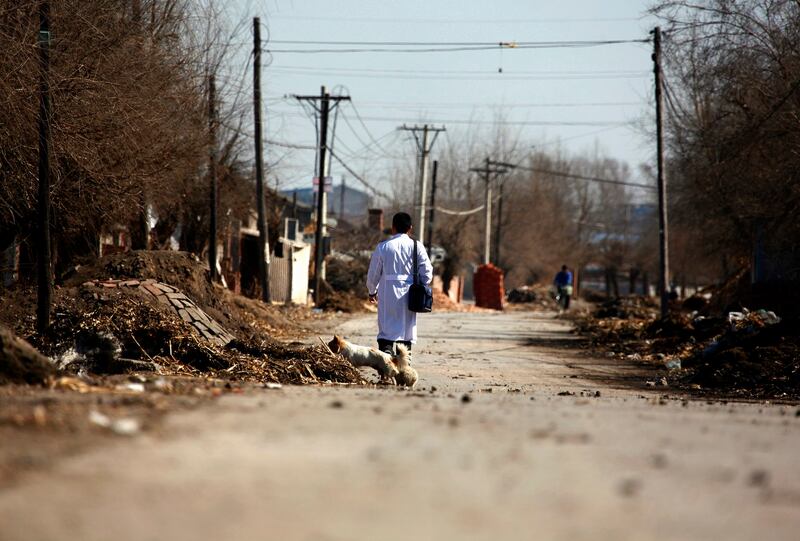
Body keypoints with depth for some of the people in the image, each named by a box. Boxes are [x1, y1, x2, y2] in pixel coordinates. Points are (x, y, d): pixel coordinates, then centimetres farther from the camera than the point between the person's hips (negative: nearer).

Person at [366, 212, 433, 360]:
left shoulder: (383, 247, -2)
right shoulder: (416, 246, -1)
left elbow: (373, 273, 4)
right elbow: (427, 272, -2)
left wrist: (372, 291, 21)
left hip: (387, 294, -1)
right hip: (408, 293, 1)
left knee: (386, 328, 1)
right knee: (407, 329, 10)